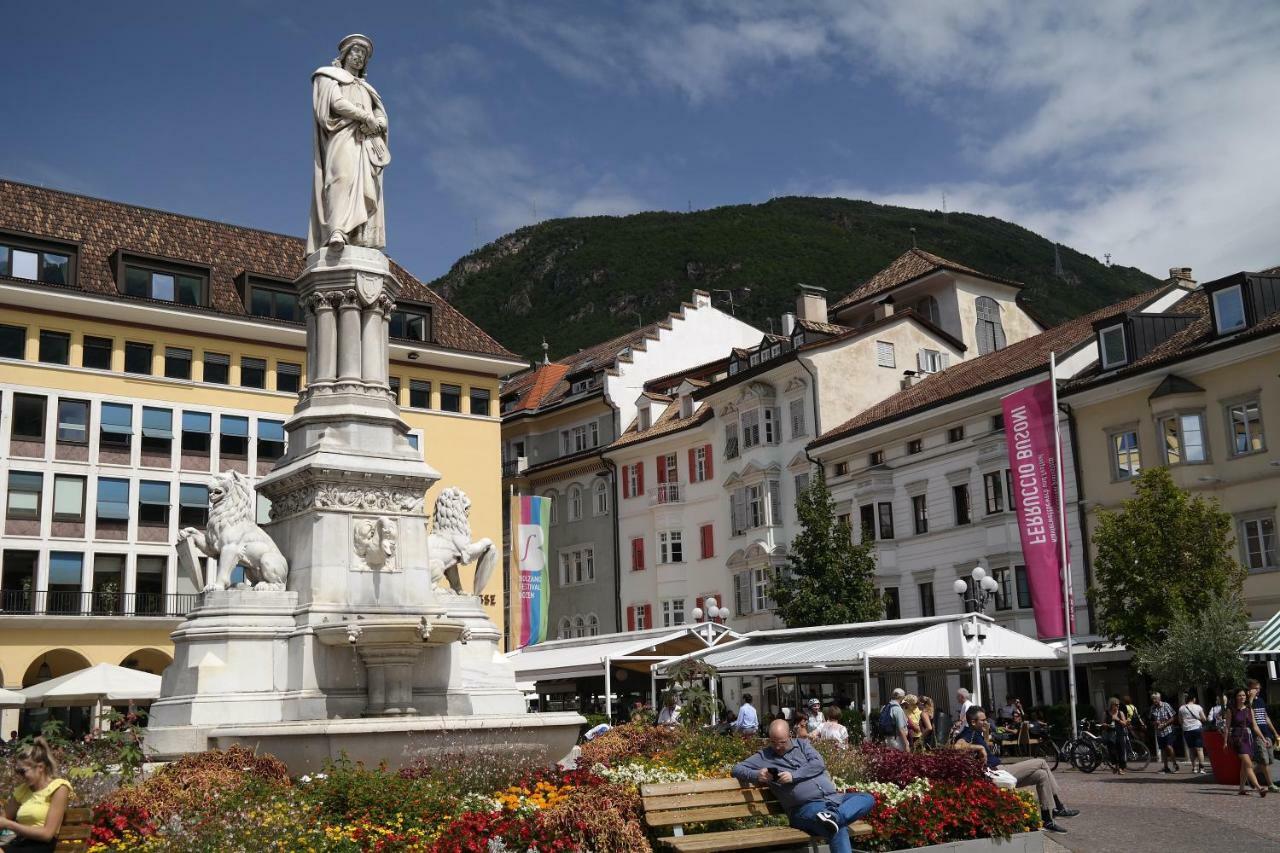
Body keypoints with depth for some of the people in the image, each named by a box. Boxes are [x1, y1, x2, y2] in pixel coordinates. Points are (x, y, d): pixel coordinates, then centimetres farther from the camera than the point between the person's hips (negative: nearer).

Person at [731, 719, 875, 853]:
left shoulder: (802, 744, 18)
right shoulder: (764, 756, 11)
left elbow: (819, 764, 3)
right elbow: (737, 769, 8)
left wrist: (793, 775, -11)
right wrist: (756, 775, -13)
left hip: (833, 798, 6)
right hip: (806, 806, -5)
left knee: (868, 799, -23)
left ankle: (834, 816, -44)